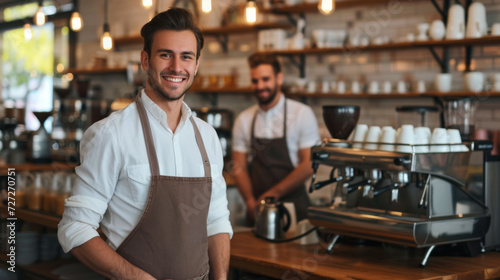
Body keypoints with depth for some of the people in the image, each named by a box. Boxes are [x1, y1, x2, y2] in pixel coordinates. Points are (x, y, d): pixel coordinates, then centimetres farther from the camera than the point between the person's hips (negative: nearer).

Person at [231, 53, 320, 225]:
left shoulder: (302, 114, -4)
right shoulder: (243, 120, 6)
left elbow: (309, 165, -9)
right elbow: (239, 167, 7)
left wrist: (274, 193, -12)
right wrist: (251, 202, -8)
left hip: (293, 207, -2)